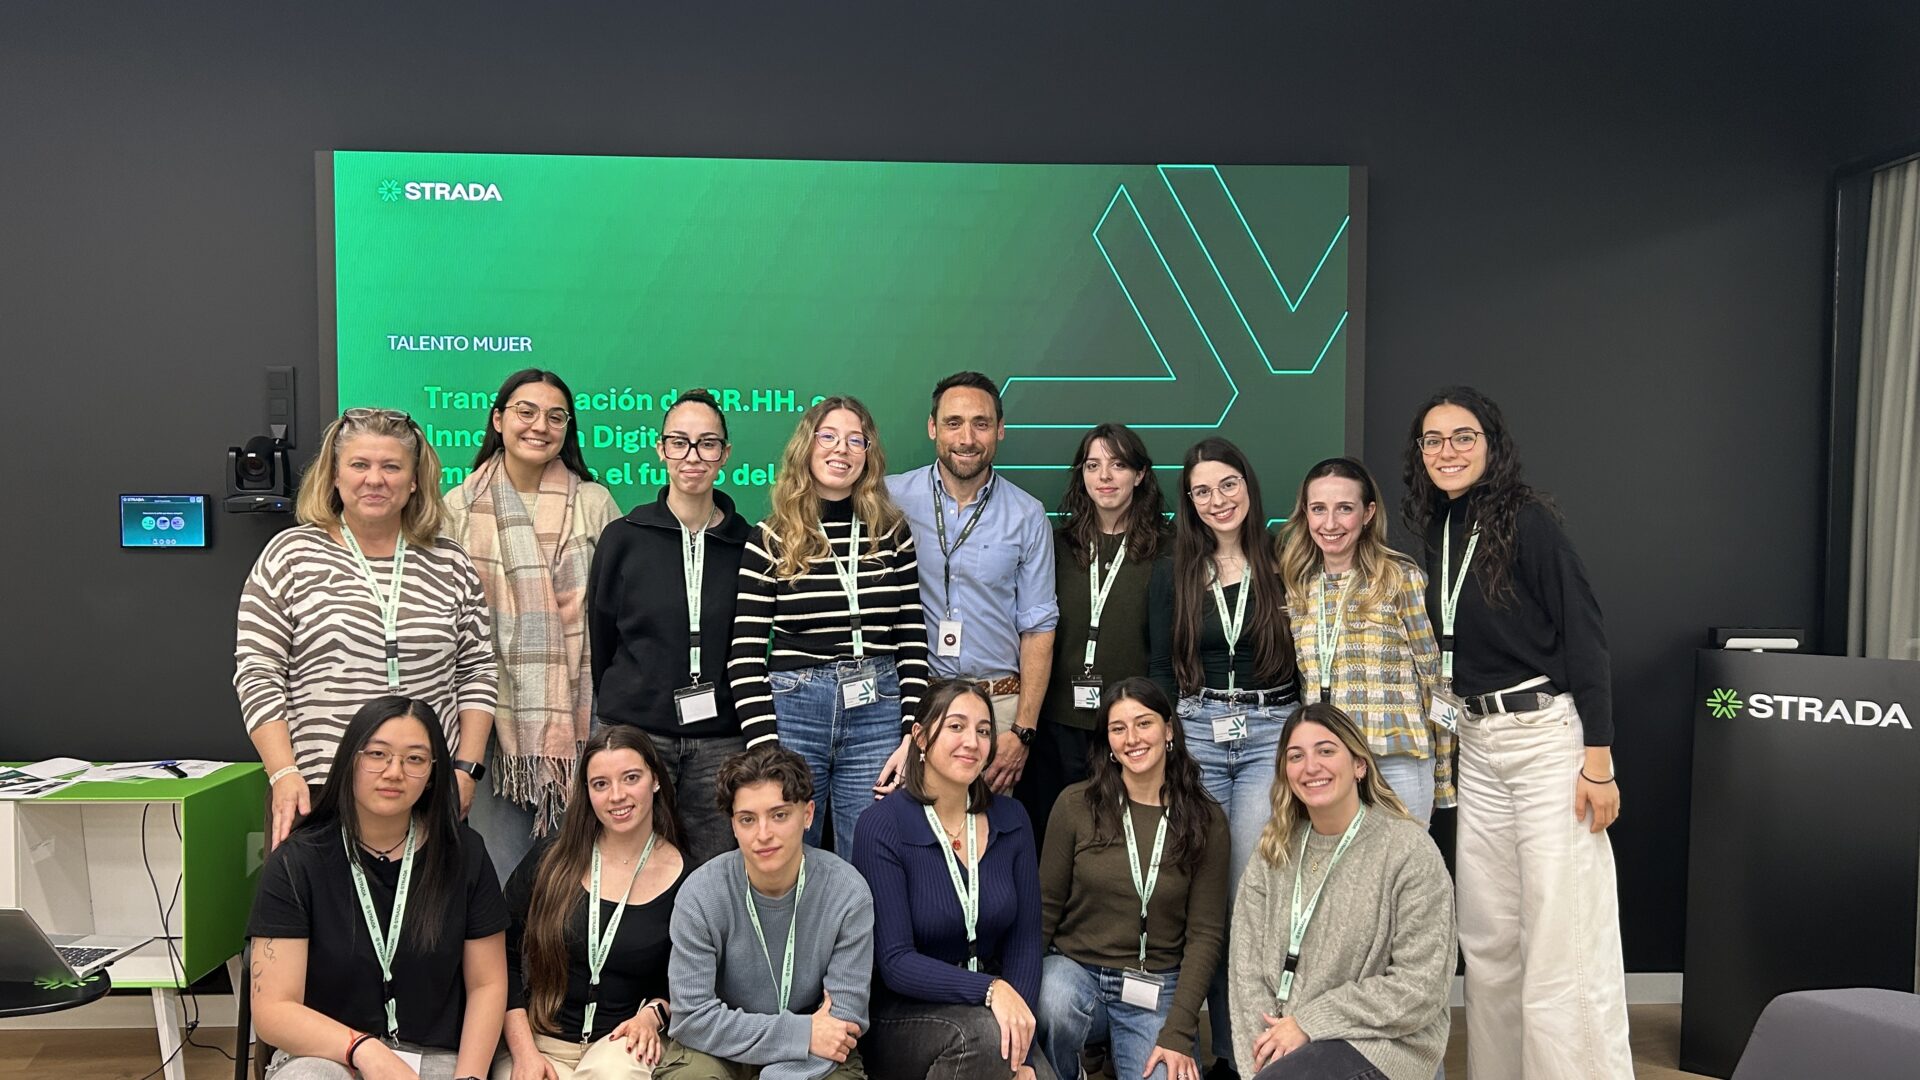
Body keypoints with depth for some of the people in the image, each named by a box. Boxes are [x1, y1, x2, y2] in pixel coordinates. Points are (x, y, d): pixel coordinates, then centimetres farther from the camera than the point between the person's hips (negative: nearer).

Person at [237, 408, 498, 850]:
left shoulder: (449, 564, 8)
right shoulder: (291, 555, 2)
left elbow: (476, 672, 10)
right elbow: (257, 674, -1)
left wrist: (466, 768, 1)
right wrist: (284, 775, -10)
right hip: (316, 794, -2)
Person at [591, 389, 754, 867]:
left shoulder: (745, 544, 4)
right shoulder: (624, 537, 1)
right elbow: (600, 637, 8)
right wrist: (616, 710, 11)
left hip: (720, 738, 1)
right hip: (635, 729, -1)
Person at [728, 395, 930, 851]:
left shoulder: (894, 533, 7)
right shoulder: (771, 540, 2)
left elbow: (913, 641, 6)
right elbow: (745, 653, -2)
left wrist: (913, 737, -2)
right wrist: (763, 747, -10)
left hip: (878, 712, 1)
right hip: (792, 710, -1)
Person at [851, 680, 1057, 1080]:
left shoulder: (1010, 820, 0)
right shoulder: (883, 827, -13)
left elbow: (1025, 938, 1)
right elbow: (895, 962, -16)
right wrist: (990, 989, -29)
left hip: (991, 1015, 3)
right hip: (901, 1016, -3)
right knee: (983, 1032, -32)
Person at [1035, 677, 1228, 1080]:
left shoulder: (1205, 820, 0)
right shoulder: (1076, 804, -3)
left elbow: (1205, 933, -2)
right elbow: (1046, 907, 3)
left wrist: (1177, 1033, -10)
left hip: (1157, 988, 0)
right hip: (1076, 970, 0)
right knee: (1054, 1000, -33)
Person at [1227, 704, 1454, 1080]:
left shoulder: (1409, 850, -7)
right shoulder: (1274, 852, 6)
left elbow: (1420, 987, -11)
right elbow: (1247, 967, 3)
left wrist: (1309, 1023, -12)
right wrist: (1264, 1049, -12)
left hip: (1383, 1042, -3)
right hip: (1284, 1040, 4)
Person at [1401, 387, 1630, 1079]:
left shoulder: (1527, 521, -11)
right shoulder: (1436, 531, 9)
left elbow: (1584, 639, -14)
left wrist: (1598, 761, -16)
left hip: (1548, 738, -7)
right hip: (1475, 744, 7)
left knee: (1563, 939, -4)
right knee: (1488, 938, 12)